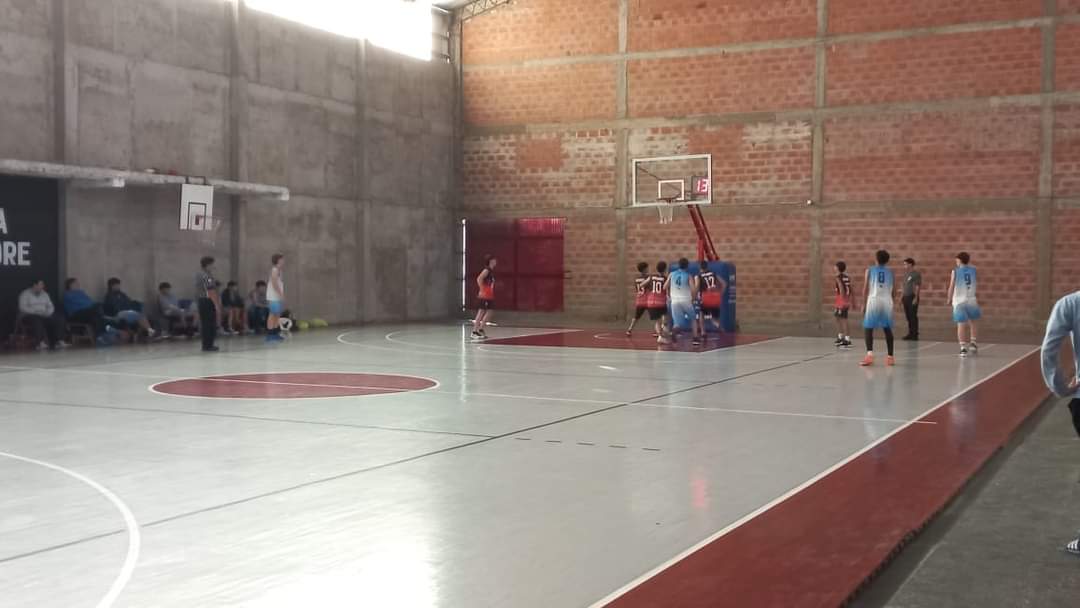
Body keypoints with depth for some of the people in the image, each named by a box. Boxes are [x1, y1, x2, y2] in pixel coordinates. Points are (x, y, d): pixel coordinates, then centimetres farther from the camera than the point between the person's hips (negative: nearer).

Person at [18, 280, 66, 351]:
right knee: (37, 321, -40)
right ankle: (40, 343, -49)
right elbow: (23, 307, -11)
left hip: (44, 316, 5)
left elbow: (51, 306, 14)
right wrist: (36, 312, -21)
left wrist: (48, 313, -9)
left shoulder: (44, 294, 17)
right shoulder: (25, 294, 1)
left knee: (56, 320, -25)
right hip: (29, 316, -5)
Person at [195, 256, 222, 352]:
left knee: (204, 324, 14)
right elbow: (211, 292, -21)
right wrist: (217, 305, -19)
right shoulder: (207, 276, -16)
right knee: (210, 324, -4)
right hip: (208, 302, -10)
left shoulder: (198, 275, 15)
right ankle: (208, 346, -3)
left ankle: (206, 345, 19)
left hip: (201, 301, 10)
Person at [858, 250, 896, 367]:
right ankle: (890, 357, 15)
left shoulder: (870, 270, 6)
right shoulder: (890, 272, 13)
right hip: (887, 301, 2)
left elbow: (865, 289, 3)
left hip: (874, 300, -2)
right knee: (887, 329, 13)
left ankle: (869, 354, -16)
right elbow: (893, 291, 11)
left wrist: (865, 302, 16)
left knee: (869, 328, 2)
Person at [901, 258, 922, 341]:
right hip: (906, 297, 8)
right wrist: (902, 296, 16)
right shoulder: (906, 273, 14)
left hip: (913, 297, -8)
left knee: (913, 316, -5)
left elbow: (918, 286, -13)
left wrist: (916, 298, -19)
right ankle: (910, 333, 15)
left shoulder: (916, 274, -9)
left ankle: (915, 334, -1)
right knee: (908, 316, 9)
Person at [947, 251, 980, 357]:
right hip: (971, 301, 3)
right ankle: (973, 343, 15)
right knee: (972, 322, 22)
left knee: (961, 325, -1)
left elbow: (951, 287, -7)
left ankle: (963, 347, -7)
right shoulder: (973, 270, 4)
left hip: (959, 301, -3)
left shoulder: (955, 271, -5)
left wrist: (949, 299, 7)